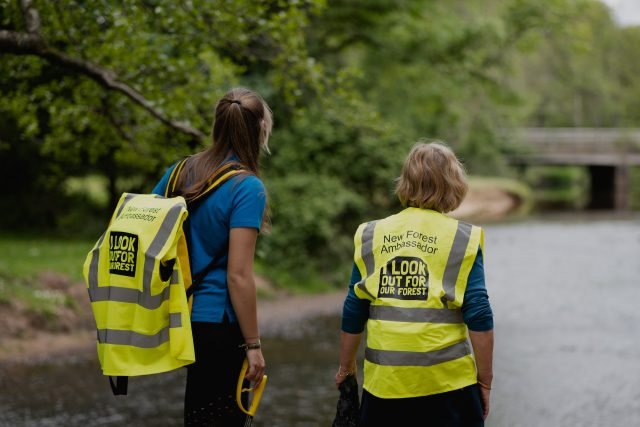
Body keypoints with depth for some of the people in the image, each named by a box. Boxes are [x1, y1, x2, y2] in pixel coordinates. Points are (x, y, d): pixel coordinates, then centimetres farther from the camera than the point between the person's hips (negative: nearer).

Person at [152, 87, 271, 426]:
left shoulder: (180, 172, 5)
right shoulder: (247, 188, -15)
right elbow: (238, 275, -19)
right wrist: (253, 344, -12)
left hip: (179, 317, 7)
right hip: (217, 322, -7)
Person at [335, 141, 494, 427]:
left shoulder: (371, 236, 6)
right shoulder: (462, 239, -1)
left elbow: (353, 312, 9)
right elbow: (479, 317, -5)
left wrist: (346, 367, 22)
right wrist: (485, 380, 3)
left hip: (384, 381, 3)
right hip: (447, 381, -3)